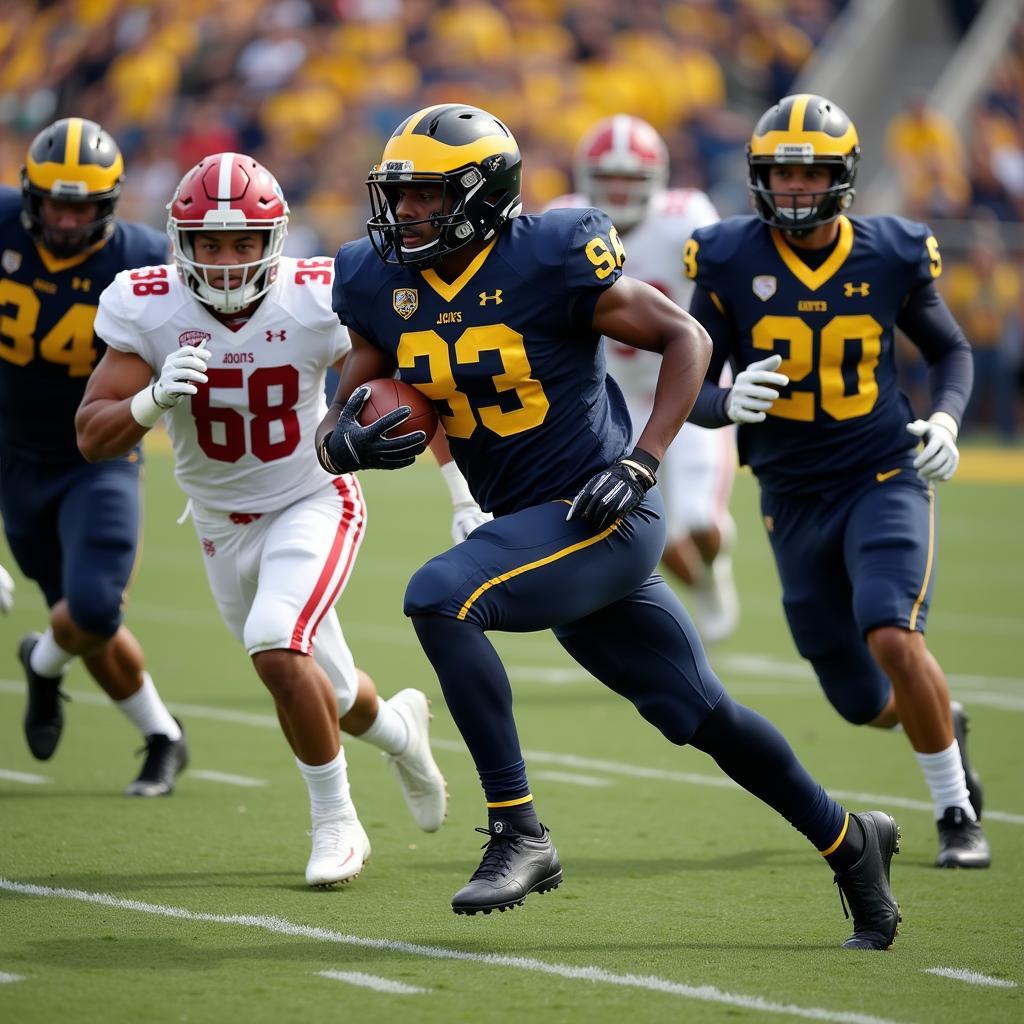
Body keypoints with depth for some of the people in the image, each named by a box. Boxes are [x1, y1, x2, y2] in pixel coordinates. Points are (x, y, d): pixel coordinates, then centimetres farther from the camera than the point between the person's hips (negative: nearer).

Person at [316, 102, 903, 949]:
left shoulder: (550, 259, -15)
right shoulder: (382, 285, 2)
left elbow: (686, 338, -9)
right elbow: (338, 426, 8)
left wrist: (640, 465, -18)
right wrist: (349, 441, -17)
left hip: (602, 515, -7)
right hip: (532, 527, 7)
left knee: (439, 598, -26)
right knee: (700, 715, 15)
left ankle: (519, 833, -20)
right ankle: (848, 842, 33)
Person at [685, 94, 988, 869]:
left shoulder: (892, 256, -5)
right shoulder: (729, 263, -7)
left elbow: (951, 348, 13)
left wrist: (947, 418, -7)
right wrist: (730, 403, -25)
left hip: (885, 480, -2)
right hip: (794, 503, 2)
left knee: (892, 638, -27)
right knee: (865, 703, 7)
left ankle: (957, 813, -8)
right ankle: (944, 726, 44)